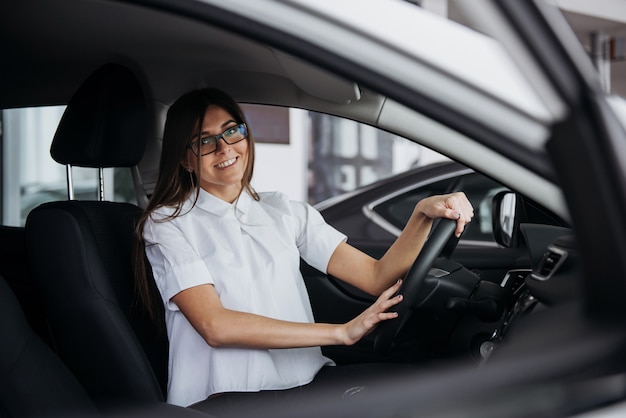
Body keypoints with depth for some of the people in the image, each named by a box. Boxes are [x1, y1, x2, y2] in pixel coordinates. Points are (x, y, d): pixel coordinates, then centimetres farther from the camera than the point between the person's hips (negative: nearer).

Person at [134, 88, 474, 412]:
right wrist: (341, 332, -14)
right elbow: (215, 326, -12)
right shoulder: (167, 224, 3)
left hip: (307, 383, 5)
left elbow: (377, 277, 5)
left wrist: (423, 214, -14)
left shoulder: (286, 214, 14)